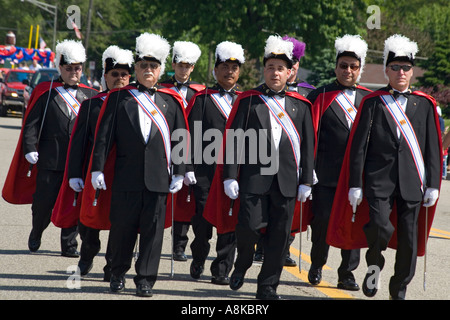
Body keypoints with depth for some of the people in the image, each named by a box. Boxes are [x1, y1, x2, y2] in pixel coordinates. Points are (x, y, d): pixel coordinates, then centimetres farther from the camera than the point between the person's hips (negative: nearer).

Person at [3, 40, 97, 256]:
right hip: (50, 159, -2)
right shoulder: (45, 92, 5)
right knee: (44, 201, 4)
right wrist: (30, 149, -11)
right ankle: (36, 234, 30)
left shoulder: (89, 95, 11)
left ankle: (69, 244, 10)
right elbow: (31, 123, 0)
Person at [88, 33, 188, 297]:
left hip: (159, 177, 1)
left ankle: (146, 279, 9)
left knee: (153, 228, 1)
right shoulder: (118, 98, 6)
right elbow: (104, 135, 3)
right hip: (126, 174, -1)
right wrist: (98, 168, -4)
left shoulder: (171, 101, 9)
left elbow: (181, 140, 8)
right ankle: (118, 273, 22)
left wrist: (179, 173, 1)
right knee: (122, 226, 5)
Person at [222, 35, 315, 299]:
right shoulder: (248, 101, 4)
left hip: (287, 182, 2)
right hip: (254, 177, -2)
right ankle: (242, 265, 22)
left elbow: (308, 146, 10)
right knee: (249, 226, -9)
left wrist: (306, 181, 5)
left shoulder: (301, 105, 10)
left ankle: (268, 287, 14)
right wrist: (230, 176, -6)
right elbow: (232, 140, 1)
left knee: (279, 236, 3)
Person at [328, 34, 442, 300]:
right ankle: (375, 263, 12)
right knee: (379, 227, -20)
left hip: (412, 183, 2)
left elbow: (433, 148, 9)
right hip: (379, 180, -2)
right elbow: (358, 146, 2)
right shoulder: (372, 103, 4)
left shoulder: (425, 104, 8)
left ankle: (400, 290, 21)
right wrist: (355, 185, -4)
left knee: (409, 239, 3)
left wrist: (433, 185, 3)